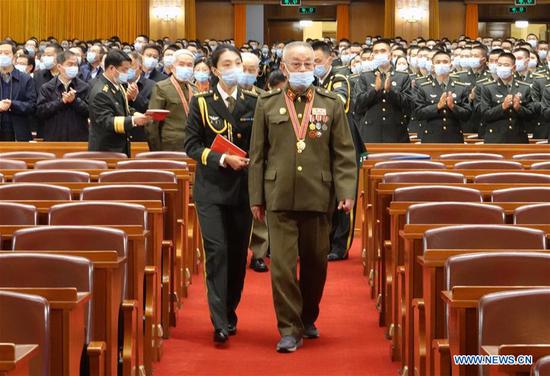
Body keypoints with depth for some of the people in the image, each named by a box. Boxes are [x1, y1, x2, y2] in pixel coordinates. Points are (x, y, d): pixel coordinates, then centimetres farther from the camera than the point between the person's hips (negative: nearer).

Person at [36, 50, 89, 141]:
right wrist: (61, 101, -14)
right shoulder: (46, 88, 5)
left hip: (78, 137, 1)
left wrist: (74, 100, -16)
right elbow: (40, 111, -6)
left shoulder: (84, 87, 6)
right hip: (53, 137, 0)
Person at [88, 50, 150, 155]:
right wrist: (133, 120, -36)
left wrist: (137, 115, 0)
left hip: (121, 148, 9)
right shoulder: (100, 93, -21)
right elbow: (106, 122, -26)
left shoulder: (117, 85, 9)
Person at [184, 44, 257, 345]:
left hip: (243, 187, 2)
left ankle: (230, 313, 23)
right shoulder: (201, 103, 2)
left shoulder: (253, 103, 6)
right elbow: (192, 145, -3)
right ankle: (220, 323, -11)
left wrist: (251, 161, -10)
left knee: (238, 252, 7)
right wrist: (223, 159, -14)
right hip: (211, 188, -2)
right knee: (216, 250, -11)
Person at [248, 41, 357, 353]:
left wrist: (347, 192, -6)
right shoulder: (267, 104, 7)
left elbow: (344, 153, 4)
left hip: (318, 197, 1)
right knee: (283, 265, -5)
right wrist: (256, 197, 4)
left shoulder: (332, 104, 6)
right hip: (280, 197, -1)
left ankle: (308, 318, 31)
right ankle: (289, 330, 1)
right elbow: (258, 154, 7)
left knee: (315, 263, 11)